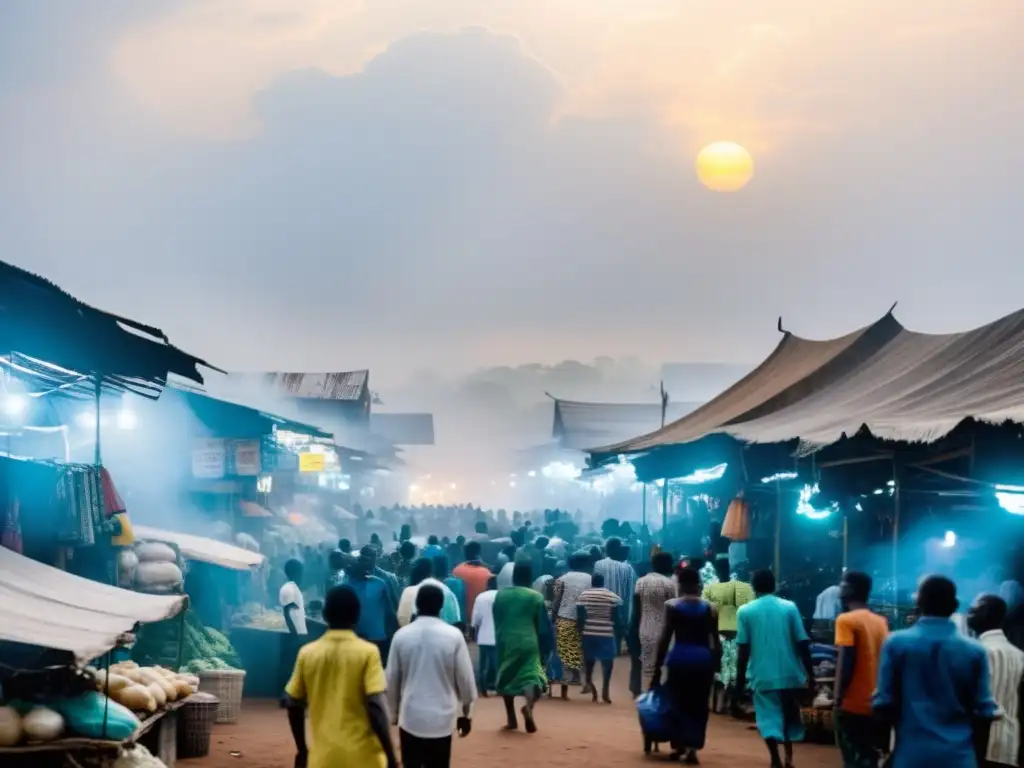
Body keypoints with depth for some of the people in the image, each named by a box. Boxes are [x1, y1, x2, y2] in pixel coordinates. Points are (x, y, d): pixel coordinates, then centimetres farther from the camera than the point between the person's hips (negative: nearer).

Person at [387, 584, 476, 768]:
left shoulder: (401, 635, -4)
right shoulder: (454, 636, -8)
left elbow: (392, 679, 4)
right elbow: (465, 678, -3)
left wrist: (395, 711, 19)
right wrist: (466, 712, 12)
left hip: (410, 717, 1)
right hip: (441, 718, -1)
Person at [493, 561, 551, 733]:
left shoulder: (500, 595, 5)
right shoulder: (535, 597, -2)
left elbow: (496, 622, 13)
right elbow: (542, 626, 1)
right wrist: (544, 648, 9)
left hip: (506, 642, 3)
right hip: (528, 642, -3)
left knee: (507, 678, 15)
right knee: (531, 675, -3)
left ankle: (511, 720, 17)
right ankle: (529, 706, -32)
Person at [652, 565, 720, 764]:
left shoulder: (672, 606, -2)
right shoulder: (710, 608, 3)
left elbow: (664, 639, -3)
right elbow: (715, 641, 4)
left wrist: (657, 668, 1)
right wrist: (716, 665, 12)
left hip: (679, 658, -1)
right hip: (703, 659, 1)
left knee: (678, 703, 12)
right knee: (699, 706, 6)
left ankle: (679, 745, 18)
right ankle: (692, 746, -7)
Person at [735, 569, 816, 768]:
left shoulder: (745, 611, -1)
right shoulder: (789, 607, 1)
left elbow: (743, 651, -3)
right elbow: (802, 644, -1)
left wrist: (739, 683, 3)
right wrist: (810, 675, 4)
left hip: (763, 676, -2)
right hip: (789, 673, 2)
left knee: (769, 720, 3)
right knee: (790, 717, 22)